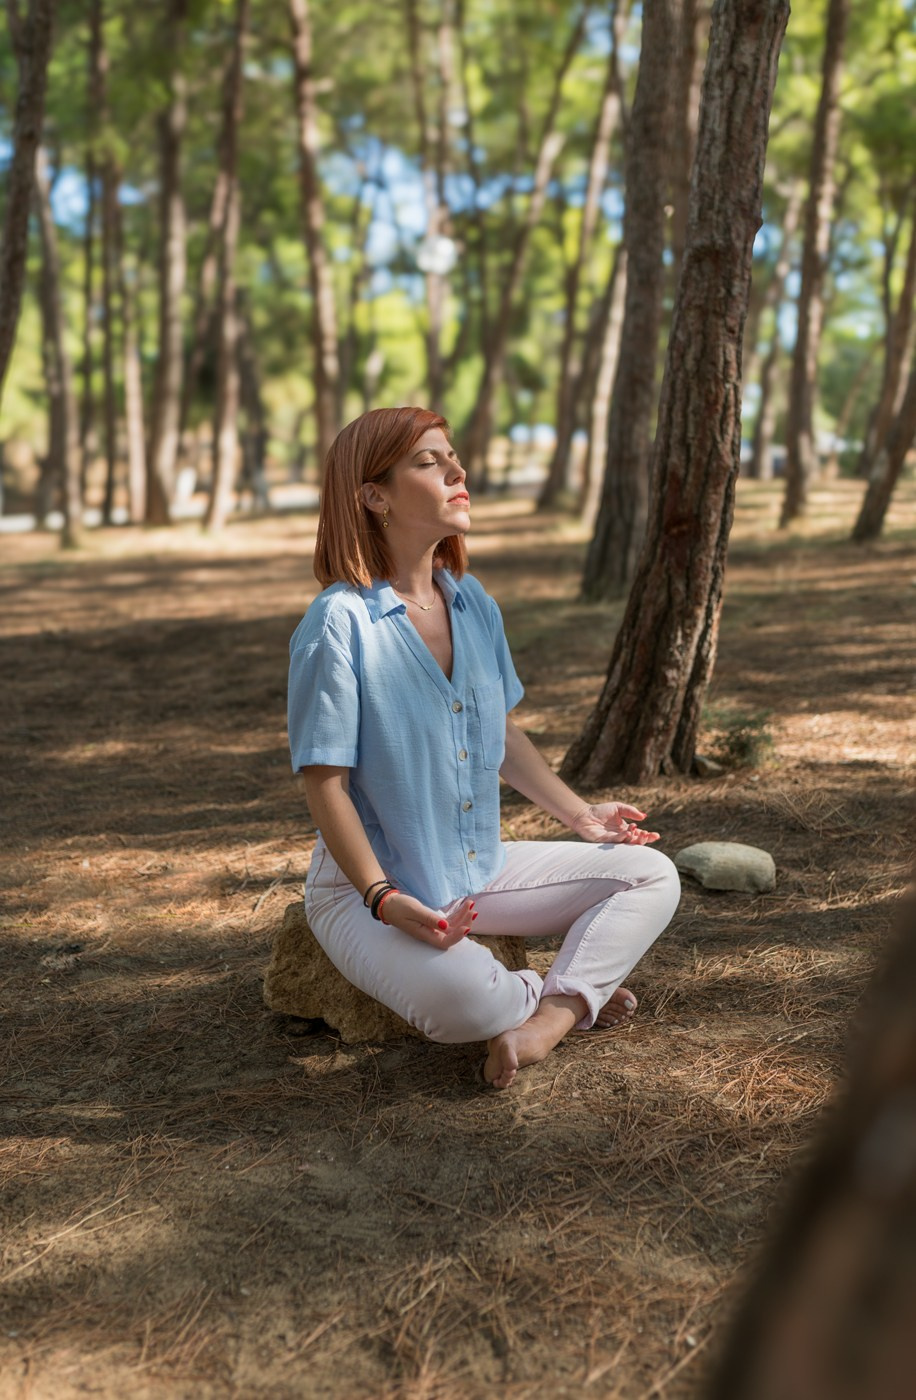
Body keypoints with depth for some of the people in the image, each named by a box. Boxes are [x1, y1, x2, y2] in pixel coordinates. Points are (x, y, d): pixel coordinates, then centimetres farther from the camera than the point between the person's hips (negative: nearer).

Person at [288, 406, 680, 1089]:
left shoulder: (474, 603, 5)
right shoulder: (340, 623, -18)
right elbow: (326, 783, -18)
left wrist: (579, 813, 17)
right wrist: (385, 899, -25)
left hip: (481, 868, 7)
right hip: (367, 884, -7)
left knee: (652, 875, -1)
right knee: (460, 995, -36)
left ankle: (545, 1023, -17)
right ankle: (566, 994, -3)